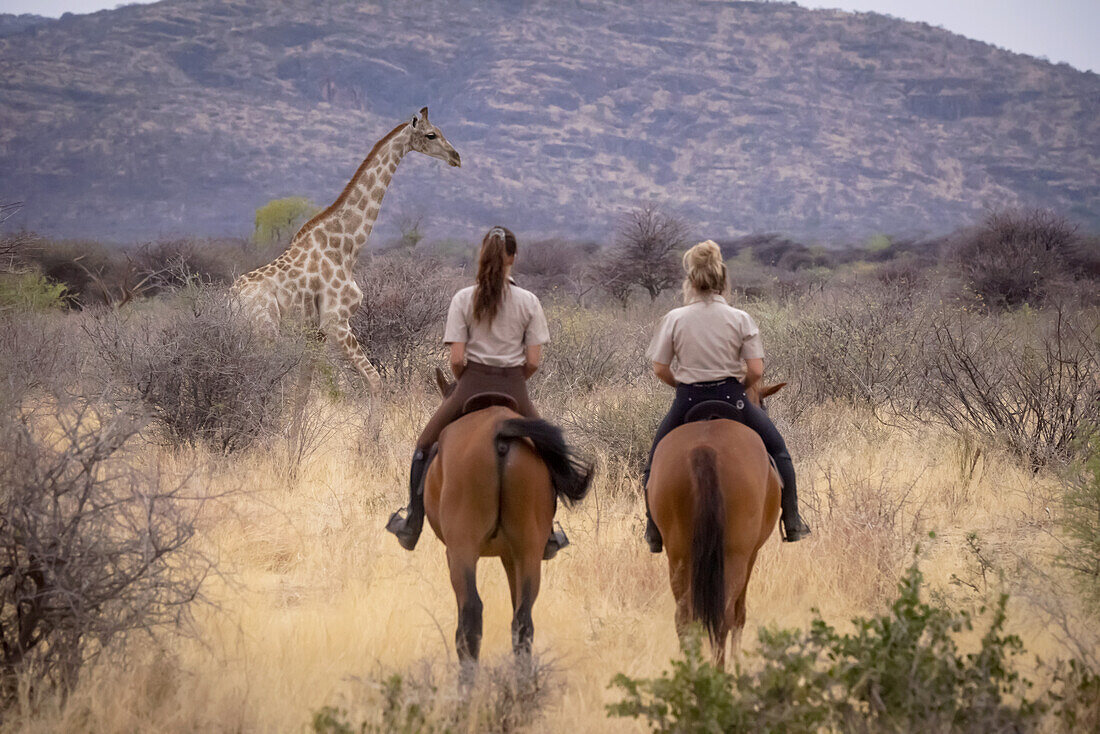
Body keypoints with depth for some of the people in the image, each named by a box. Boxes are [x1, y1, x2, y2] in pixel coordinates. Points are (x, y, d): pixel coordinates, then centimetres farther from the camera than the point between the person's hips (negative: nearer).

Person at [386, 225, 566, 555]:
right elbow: (533, 361, -4)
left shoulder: (464, 299, -5)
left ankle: (412, 525, 21)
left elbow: (457, 359, -8)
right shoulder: (528, 301, -3)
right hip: (514, 389, 1)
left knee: (425, 447, 21)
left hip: (471, 386, 0)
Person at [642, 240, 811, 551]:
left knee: (655, 464, 21)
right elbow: (756, 371, -7)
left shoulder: (674, 318, -5)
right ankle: (792, 523, 20)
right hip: (731, 399, 0)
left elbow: (660, 369, -2)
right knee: (777, 450, 21)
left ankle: (654, 535, 18)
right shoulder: (740, 319, -4)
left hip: (688, 402, 0)